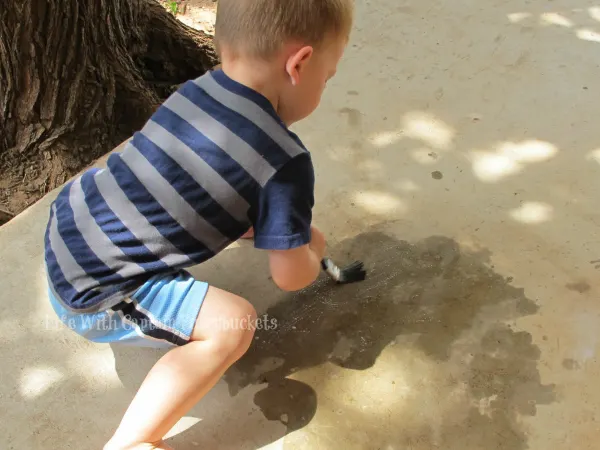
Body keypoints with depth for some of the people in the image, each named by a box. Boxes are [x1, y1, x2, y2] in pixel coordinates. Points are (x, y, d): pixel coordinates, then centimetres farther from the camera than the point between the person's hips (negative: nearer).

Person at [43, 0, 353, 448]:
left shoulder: (197, 89, -2)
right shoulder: (285, 163, -23)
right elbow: (292, 276, -12)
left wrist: (294, 231, 16)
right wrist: (313, 250, 11)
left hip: (67, 224, 8)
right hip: (92, 293, -8)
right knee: (234, 323, -14)